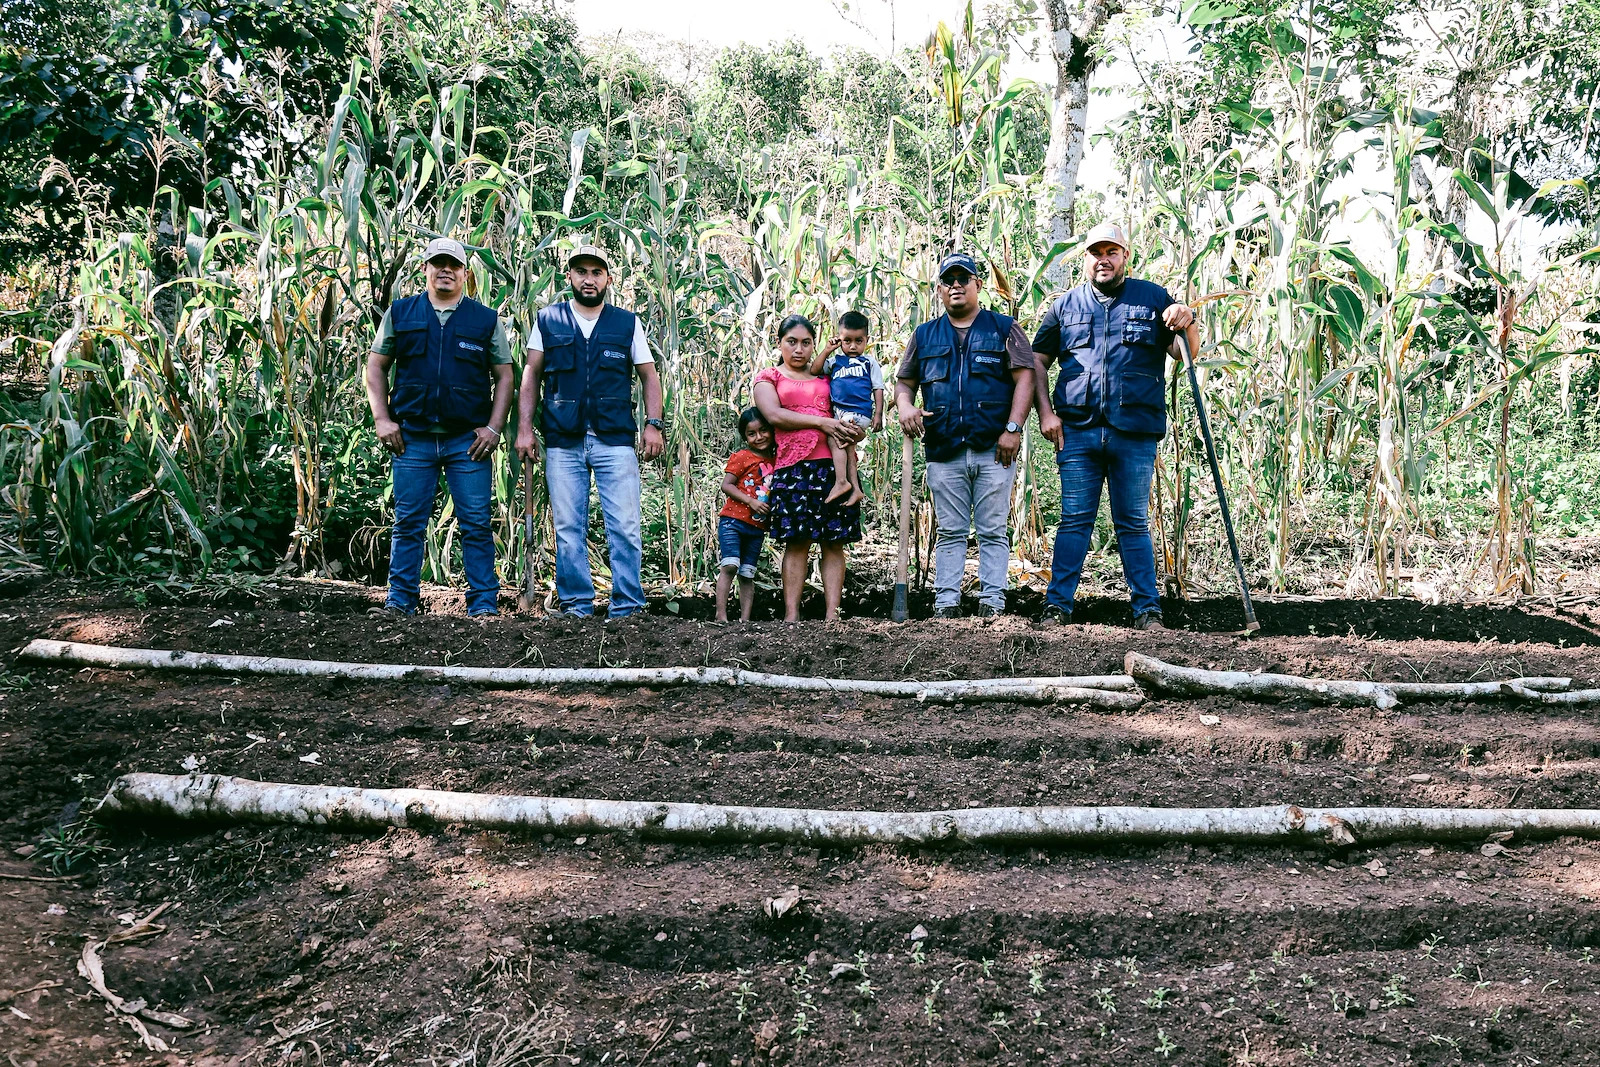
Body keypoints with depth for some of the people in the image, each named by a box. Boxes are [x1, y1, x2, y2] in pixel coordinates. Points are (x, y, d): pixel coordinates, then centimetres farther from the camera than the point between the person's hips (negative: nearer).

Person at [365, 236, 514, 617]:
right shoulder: (400, 313, 10)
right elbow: (375, 367, 12)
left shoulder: (486, 320, 8)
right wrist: (382, 420, 1)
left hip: (468, 440, -1)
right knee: (408, 524, 5)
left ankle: (483, 603, 6)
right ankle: (400, 601, 12)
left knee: (476, 525, -1)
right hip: (413, 438, 1)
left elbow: (504, 376, 7)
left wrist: (494, 427, -4)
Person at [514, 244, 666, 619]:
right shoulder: (547, 321, 11)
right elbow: (531, 375, 10)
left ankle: (627, 608, 1)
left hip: (615, 440, -1)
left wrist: (654, 425, 0)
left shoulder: (627, 323, 11)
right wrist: (524, 428, 1)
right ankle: (576, 607, 10)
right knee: (568, 529, 3)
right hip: (563, 442, 1)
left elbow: (648, 376, 12)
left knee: (625, 528, -5)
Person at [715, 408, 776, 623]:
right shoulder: (741, 457, -3)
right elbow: (726, 485, -9)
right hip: (733, 521, -5)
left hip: (757, 527, 5)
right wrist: (751, 501, -18)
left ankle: (745, 619, 7)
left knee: (748, 574, 6)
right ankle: (721, 615, -15)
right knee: (730, 565, -16)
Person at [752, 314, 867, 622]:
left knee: (834, 541, -2)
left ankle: (832, 615, -4)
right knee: (797, 542, -8)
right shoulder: (768, 377, 14)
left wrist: (854, 433, -5)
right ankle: (791, 616, -7)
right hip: (794, 465, -3)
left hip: (834, 464, 3)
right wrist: (821, 422, -12)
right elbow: (774, 414, -4)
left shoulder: (825, 377, 22)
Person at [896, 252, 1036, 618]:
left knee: (993, 532, 1)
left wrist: (1013, 428, -10)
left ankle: (992, 604, 2)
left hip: (995, 450, -2)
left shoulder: (1004, 328, 8)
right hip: (944, 452, 2)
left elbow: (1024, 377, 0)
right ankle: (946, 606, 6)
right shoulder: (924, 336, 16)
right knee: (950, 533, 5)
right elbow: (904, 381, 19)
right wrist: (905, 406, -5)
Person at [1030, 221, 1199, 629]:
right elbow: (1038, 360, 15)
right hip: (1077, 431, 1)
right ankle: (1057, 605, 5)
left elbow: (1189, 354, 8)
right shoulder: (1066, 305, 14)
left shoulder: (1153, 298, 11)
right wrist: (1046, 412, 3)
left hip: (1135, 432, -1)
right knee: (1074, 521, 1)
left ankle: (1147, 610, 9)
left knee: (1134, 524, 5)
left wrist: (1188, 323, -13)